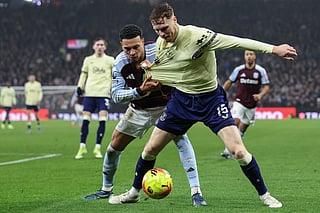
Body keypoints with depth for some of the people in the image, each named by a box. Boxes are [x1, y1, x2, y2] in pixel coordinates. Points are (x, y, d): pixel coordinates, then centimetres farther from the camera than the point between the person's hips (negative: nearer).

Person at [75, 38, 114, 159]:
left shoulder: (110, 60, 8)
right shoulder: (88, 60, 13)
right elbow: (84, 74, 20)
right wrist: (80, 86, 9)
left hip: (104, 93, -2)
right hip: (89, 93, 2)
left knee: (102, 119, -11)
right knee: (85, 119, -4)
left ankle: (98, 148, -4)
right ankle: (82, 147, 4)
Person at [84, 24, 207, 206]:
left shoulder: (158, 52, -28)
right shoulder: (120, 63, -19)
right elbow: (116, 95, -20)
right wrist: (140, 91, -36)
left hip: (165, 105, -3)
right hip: (139, 109, 4)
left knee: (180, 138, -28)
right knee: (114, 147, 7)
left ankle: (196, 192, -28)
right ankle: (106, 189, 33)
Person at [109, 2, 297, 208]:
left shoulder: (197, 35, -25)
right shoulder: (160, 44, -5)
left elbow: (236, 42, -30)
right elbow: (156, 77, 13)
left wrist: (273, 49, -36)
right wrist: (147, 67, -10)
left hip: (210, 99, -5)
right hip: (182, 99, 5)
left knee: (238, 151, -16)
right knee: (151, 148, 6)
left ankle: (264, 195, 3)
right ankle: (133, 192, 28)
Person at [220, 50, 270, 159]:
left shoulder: (261, 71, -2)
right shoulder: (239, 70, 0)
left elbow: (266, 86, 0)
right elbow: (229, 82, 12)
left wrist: (260, 95, -19)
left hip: (252, 105, 2)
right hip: (239, 102, -2)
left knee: (242, 129, 6)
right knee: (235, 123, -20)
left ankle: (229, 151, 16)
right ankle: (228, 150, -21)